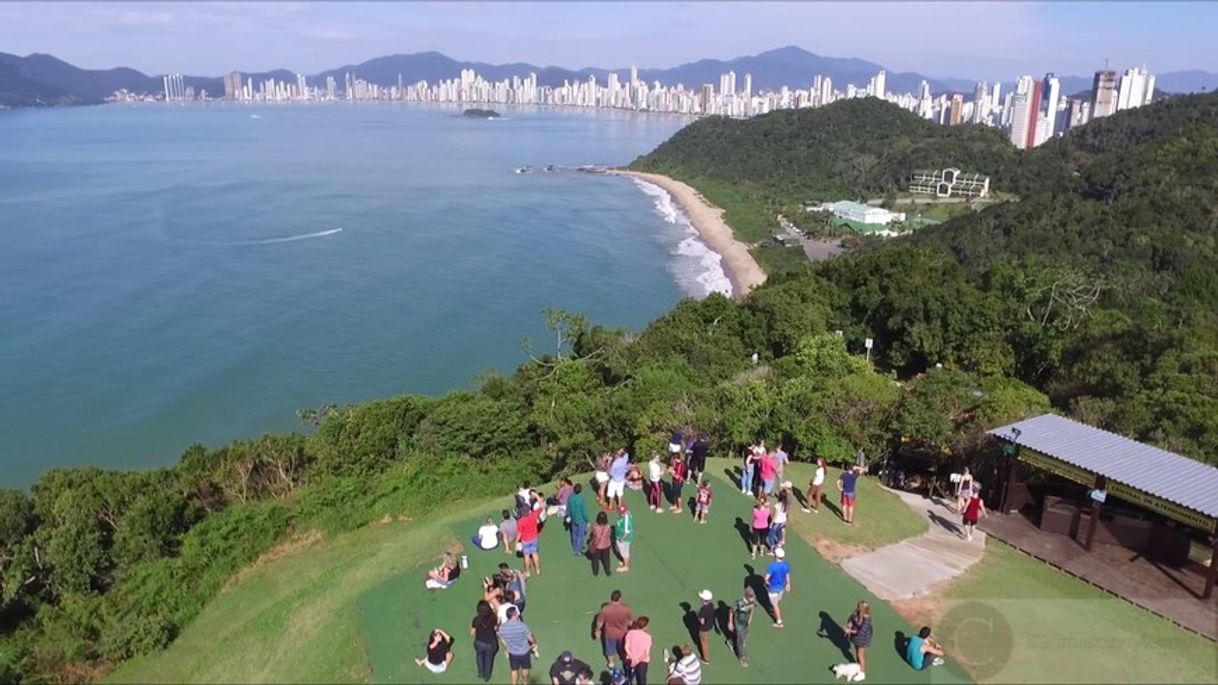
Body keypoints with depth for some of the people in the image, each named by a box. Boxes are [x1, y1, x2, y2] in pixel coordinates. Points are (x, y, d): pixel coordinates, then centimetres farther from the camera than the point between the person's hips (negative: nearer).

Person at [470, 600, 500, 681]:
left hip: (479, 643, -1)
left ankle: (481, 674, 43)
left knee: (479, 656, 32)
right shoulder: (493, 618, -21)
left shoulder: (476, 619, -25)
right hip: (490, 643, 1)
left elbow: (472, 634, -13)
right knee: (488, 658, 27)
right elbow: (496, 628, -3)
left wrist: (470, 626, 6)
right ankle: (487, 676, 42)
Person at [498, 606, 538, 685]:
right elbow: (530, 638, -15)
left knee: (514, 671, 22)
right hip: (524, 652, -2)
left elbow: (502, 640, -1)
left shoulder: (502, 628, -18)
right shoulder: (522, 626, -29)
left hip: (512, 653, 2)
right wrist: (535, 643, 7)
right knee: (525, 669, 24)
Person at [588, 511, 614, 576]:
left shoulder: (595, 528, -29)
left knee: (595, 559, 23)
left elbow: (591, 536, -12)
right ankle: (607, 572, 41)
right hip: (606, 546, 1)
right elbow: (610, 536, -7)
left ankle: (595, 572, 40)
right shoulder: (608, 528, -26)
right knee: (606, 559, 24)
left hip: (596, 546, -1)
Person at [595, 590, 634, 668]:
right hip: (622, 633, 0)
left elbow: (600, 622, -14)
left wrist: (597, 630, 5)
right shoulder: (626, 608, -28)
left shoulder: (605, 609, -29)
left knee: (610, 648, 27)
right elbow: (630, 621, -12)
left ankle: (611, 663, 48)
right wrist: (631, 628, 10)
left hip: (610, 633, 0)